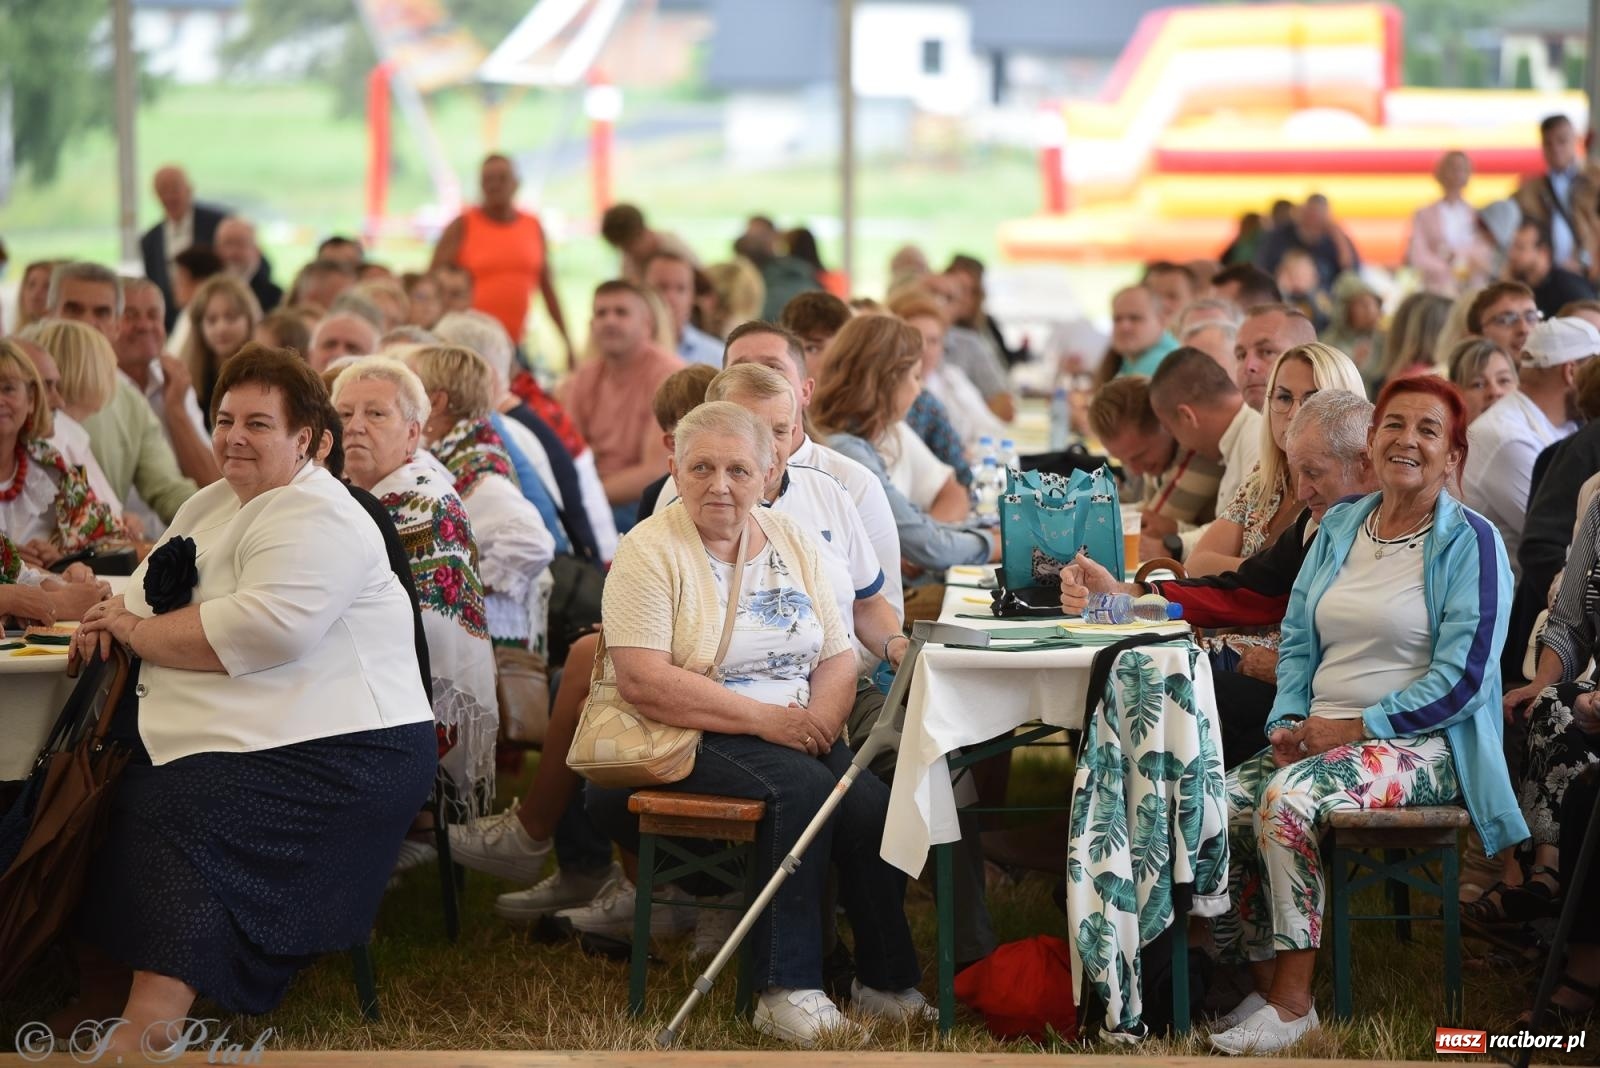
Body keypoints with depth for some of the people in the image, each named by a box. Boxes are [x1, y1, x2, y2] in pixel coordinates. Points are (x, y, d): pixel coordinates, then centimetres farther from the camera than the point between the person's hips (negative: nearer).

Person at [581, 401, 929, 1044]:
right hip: (694, 743, -5)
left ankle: (885, 979, -8)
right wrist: (762, 718, -20)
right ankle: (785, 990, -28)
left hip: (798, 732, 5)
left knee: (872, 803, -24)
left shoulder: (792, 544, 13)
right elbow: (642, 680, -17)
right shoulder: (650, 551, -6)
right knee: (801, 787, -32)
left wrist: (821, 718, -13)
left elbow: (837, 657, 11)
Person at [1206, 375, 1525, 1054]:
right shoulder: (1339, 527, 15)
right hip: (1317, 737, 6)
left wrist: (1352, 728, -16)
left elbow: (1462, 678, -12)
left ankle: (1293, 1002, -24)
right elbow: (1297, 640, 17)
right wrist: (1290, 723, -3)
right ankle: (1263, 986, -8)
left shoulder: (1470, 542, -5)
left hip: (1419, 744, -6)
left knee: (1288, 800, -32)